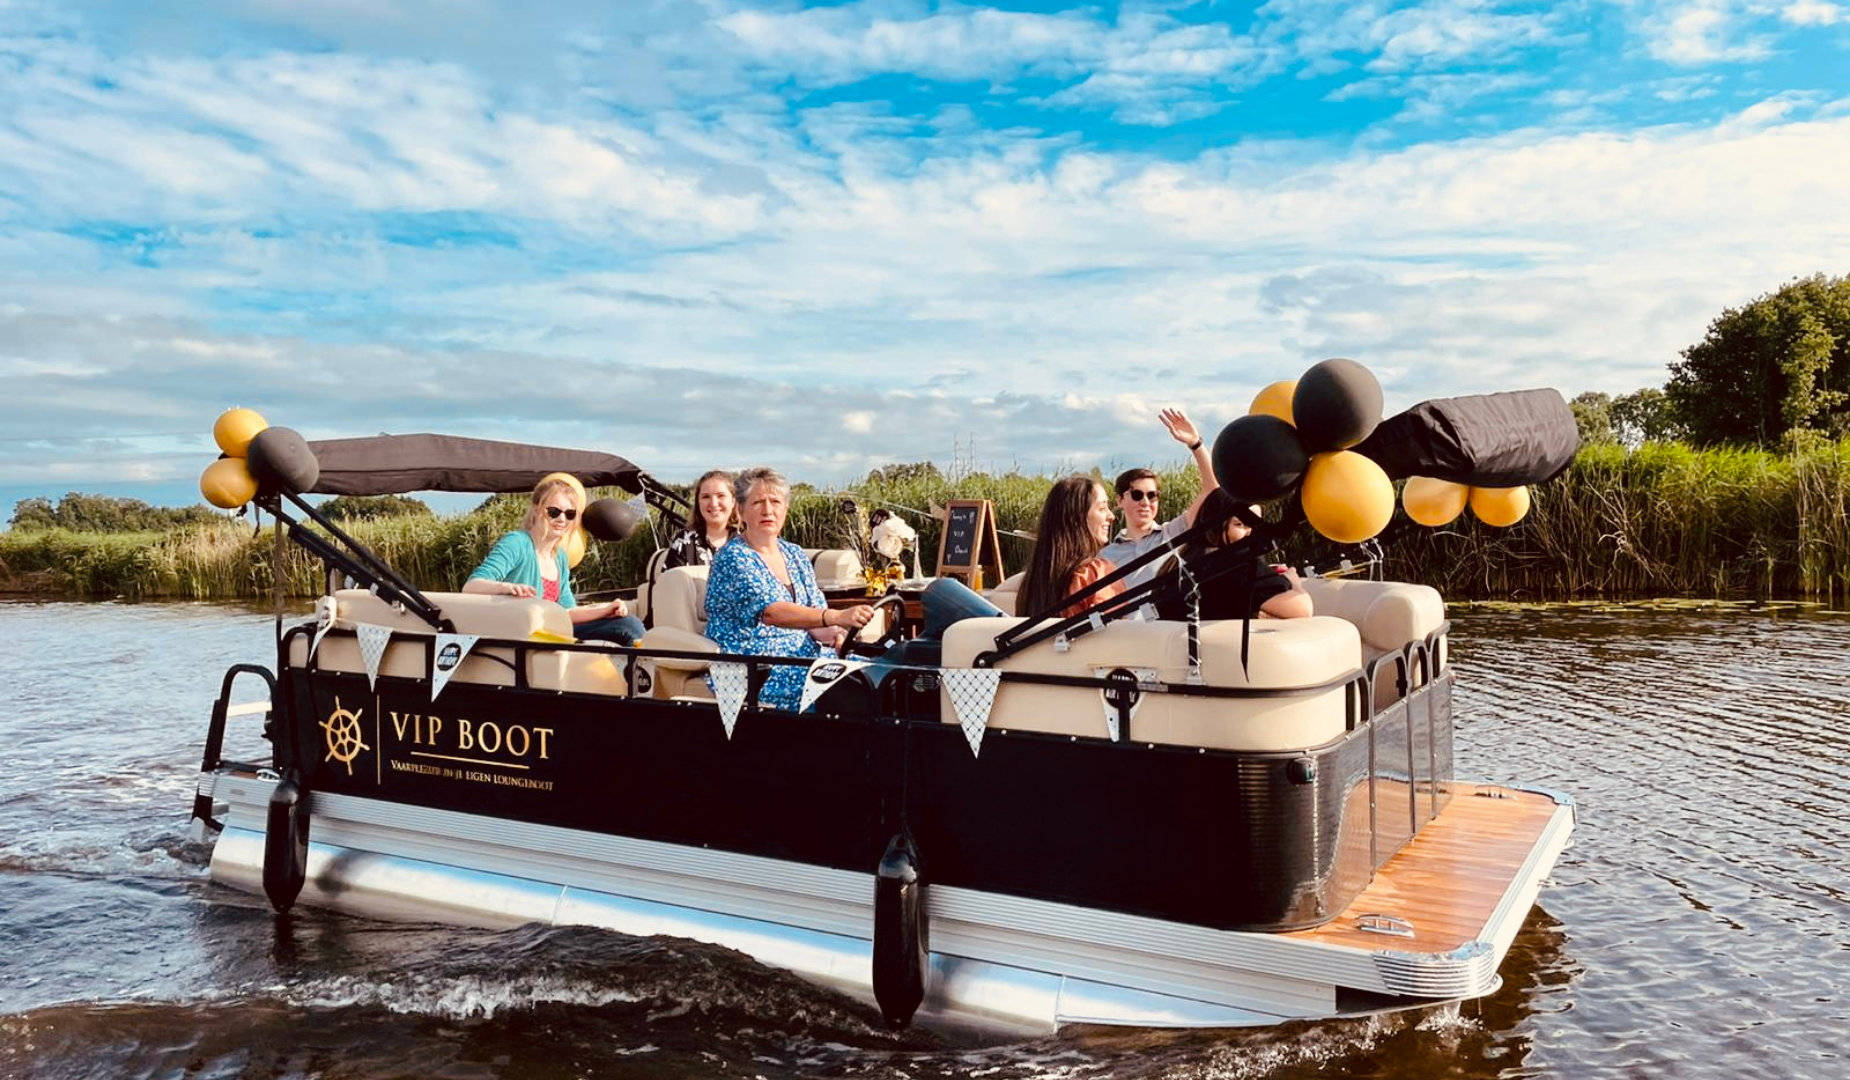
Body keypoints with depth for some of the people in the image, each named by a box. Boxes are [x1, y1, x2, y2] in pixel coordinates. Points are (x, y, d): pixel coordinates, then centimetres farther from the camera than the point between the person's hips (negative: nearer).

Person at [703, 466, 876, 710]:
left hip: (804, 657, 7)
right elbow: (770, 612, -25)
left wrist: (834, 635, -11)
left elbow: (815, 612, 14)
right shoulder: (732, 558, -10)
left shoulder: (795, 555, 14)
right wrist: (836, 617, -37)